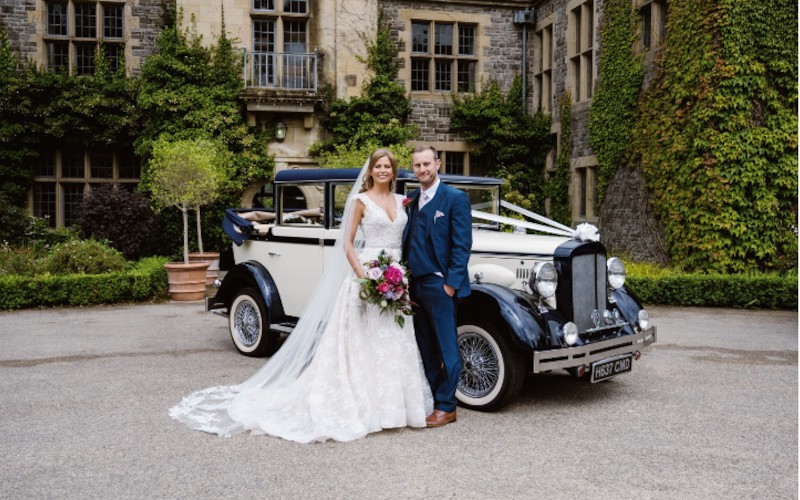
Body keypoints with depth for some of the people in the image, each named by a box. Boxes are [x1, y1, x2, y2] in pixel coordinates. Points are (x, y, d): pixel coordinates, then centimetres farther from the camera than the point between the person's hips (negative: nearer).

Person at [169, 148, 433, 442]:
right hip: (369, 273, -5)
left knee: (395, 343, 6)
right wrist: (363, 279, -15)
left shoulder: (401, 201, 14)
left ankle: (390, 404, 17)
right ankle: (361, 405, 6)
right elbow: (347, 245, -4)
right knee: (362, 343, -3)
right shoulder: (361, 201, 0)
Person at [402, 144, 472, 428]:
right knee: (424, 348, 14)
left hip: (439, 285, -6)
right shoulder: (411, 201, 14)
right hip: (413, 285, 7)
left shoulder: (455, 198, -6)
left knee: (446, 348, 2)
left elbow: (462, 245, -11)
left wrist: (451, 283, -16)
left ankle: (446, 407, 11)